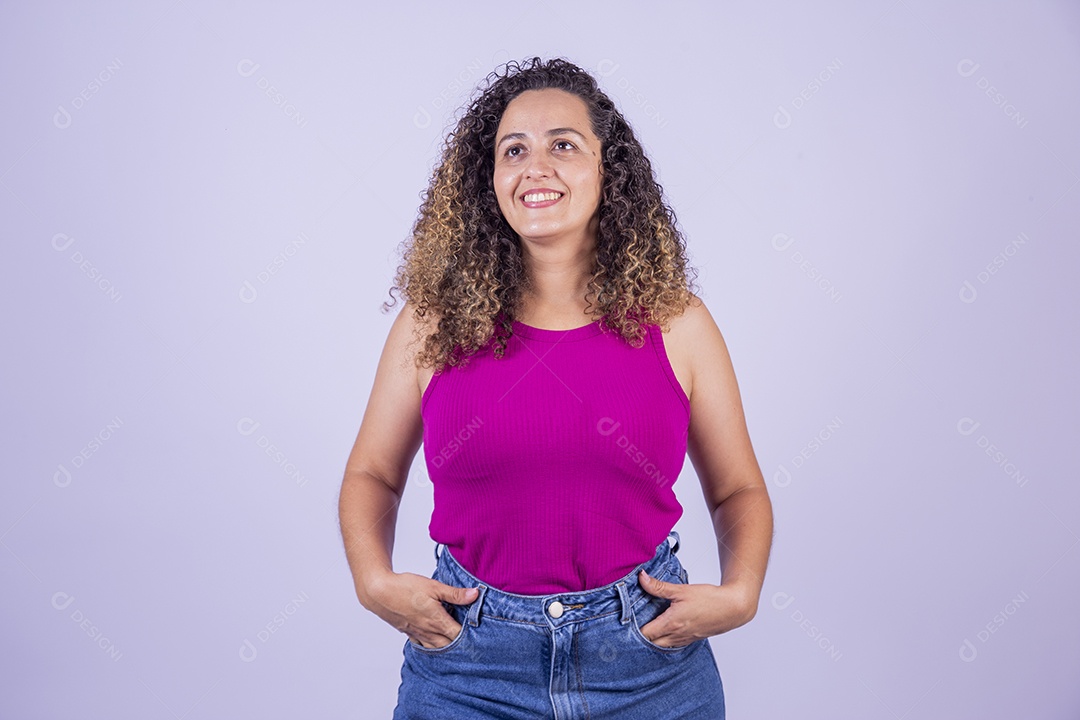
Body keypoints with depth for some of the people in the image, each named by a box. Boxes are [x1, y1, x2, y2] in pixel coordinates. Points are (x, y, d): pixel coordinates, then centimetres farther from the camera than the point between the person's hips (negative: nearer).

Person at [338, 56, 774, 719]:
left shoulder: (676, 323, -3)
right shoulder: (433, 324, -3)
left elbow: (738, 490, 7)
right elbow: (372, 474, 8)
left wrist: (739, 593, -9)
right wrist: (375, 582, -8)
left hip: (648, 664, 0)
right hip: (467, 663, 0)